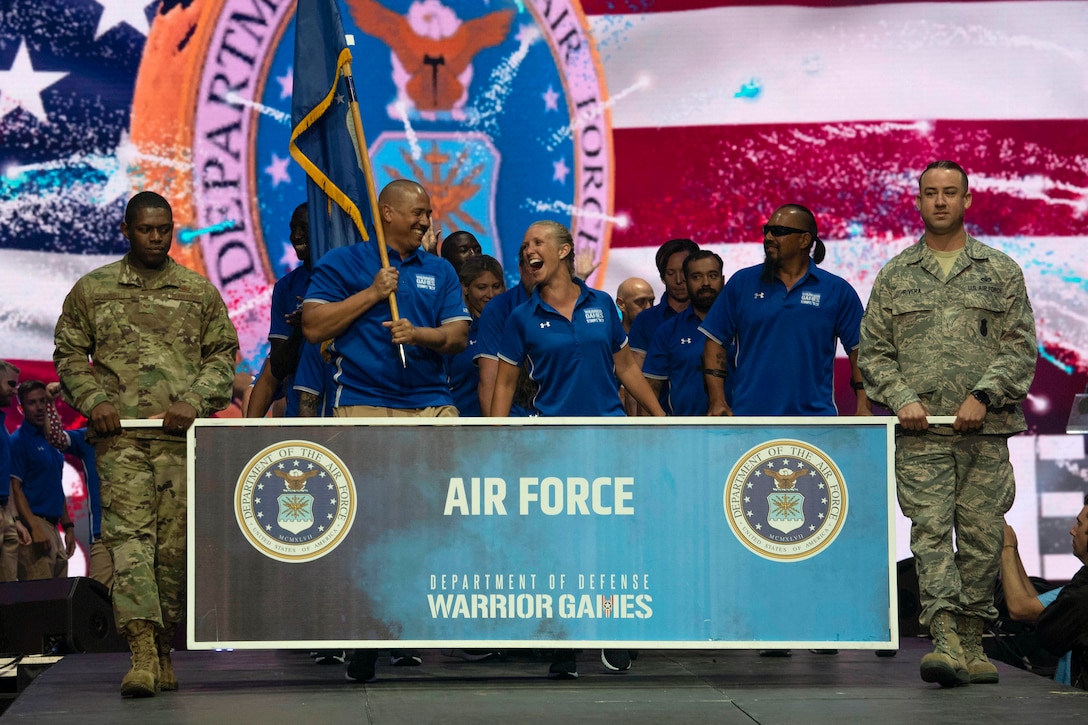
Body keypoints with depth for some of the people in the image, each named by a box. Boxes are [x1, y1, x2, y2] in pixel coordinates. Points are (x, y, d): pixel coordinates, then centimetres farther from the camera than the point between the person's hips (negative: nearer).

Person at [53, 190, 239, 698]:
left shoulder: (199, 291, 14)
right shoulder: (92, 289, 13)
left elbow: (223, 353, 11)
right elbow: (68, 353, 13)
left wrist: (196, 402, -5)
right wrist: (93, 400, -4)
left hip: (182, 436, 1)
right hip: (120, 434, -1)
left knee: (175, 542, 0)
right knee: (128, 533, -14)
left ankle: (163, 646, 12)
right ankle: (142, 651, -23)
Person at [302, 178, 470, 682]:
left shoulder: (440, 272, 20)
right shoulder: (342, 263, 9)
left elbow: (458, 335, 12)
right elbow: (313, 326, -1)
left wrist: (420, 333, -7)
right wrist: (373, 293, -4)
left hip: (431, 405, 3)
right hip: (364, 407, -3)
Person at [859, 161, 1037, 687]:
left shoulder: (1001, 272, 9)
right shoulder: (895, 275, 11)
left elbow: (1021, 347, 4)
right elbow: (873, 350, 10)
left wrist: (983, 395, -10)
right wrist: (901, 398, -6)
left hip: (985, 430, 1)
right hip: (920, 431, 0)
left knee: (981, 536, 3)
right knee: (930, 530, -11)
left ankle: (971, 643, 13)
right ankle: (945, 642, -18)